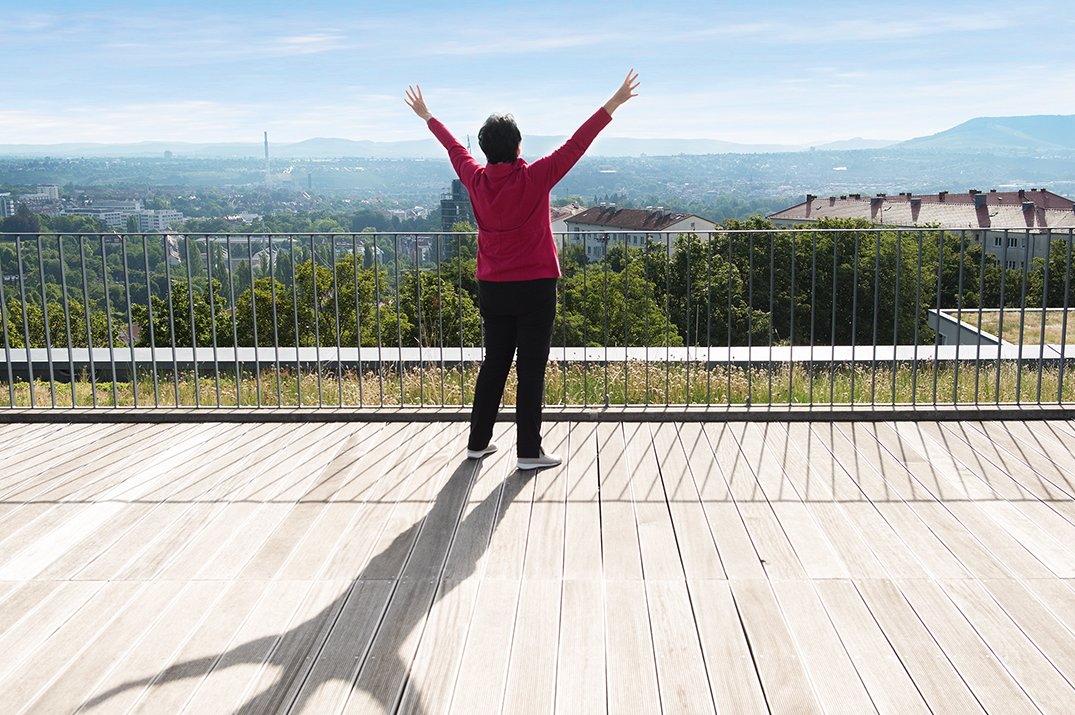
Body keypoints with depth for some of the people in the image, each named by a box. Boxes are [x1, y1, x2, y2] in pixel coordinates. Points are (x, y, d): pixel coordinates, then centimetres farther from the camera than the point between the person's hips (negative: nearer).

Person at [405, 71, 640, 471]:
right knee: (531, 370, 0)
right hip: (534, 289, -5)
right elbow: (577, 144, -10)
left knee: (494, 364, 15)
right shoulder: (534, 179, -12)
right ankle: (529, 452, 4)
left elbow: (453, 148, 17)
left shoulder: (476, 180, 0)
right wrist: (613, 104, -5)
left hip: (492, 290, 5)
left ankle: (478, 442, 22)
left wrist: (427, 116, 35)